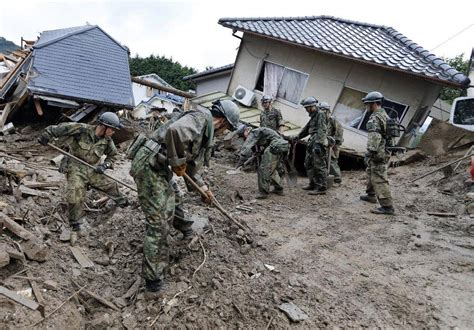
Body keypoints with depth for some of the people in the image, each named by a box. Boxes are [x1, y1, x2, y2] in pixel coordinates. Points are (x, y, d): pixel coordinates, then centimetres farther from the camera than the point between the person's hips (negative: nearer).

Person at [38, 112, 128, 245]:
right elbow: (59, 128, -13)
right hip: (75, 169, -4)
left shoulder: (107, 140, -5)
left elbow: (112, 155, 9)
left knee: (110, 185, 12)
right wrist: (46, 135, -13)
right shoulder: (81, 129, -21)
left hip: (92, 170, 5)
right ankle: (75, 228, 5)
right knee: (75, 199, -12)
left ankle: (121, 202, 43)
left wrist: (105, 165, -7)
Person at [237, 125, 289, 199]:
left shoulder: (254, 133, -4)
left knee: (264, 169, -6)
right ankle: (278, 189, 29)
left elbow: (246, 148, -15)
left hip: (275, 147, -10)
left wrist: (241, 162, -14)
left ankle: (263, 192, -3)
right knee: (272, 169, 24)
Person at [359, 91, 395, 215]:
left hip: (378, 154, -11)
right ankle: (371, 195, 40)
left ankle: (387, 206, -10)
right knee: (371, 173, 25)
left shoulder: (375, 118, -16)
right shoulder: (385, 115, 17)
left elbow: (374, 137, -25)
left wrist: (370, 152, -26)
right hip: (384, 151, 11)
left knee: (379, 179, -10)